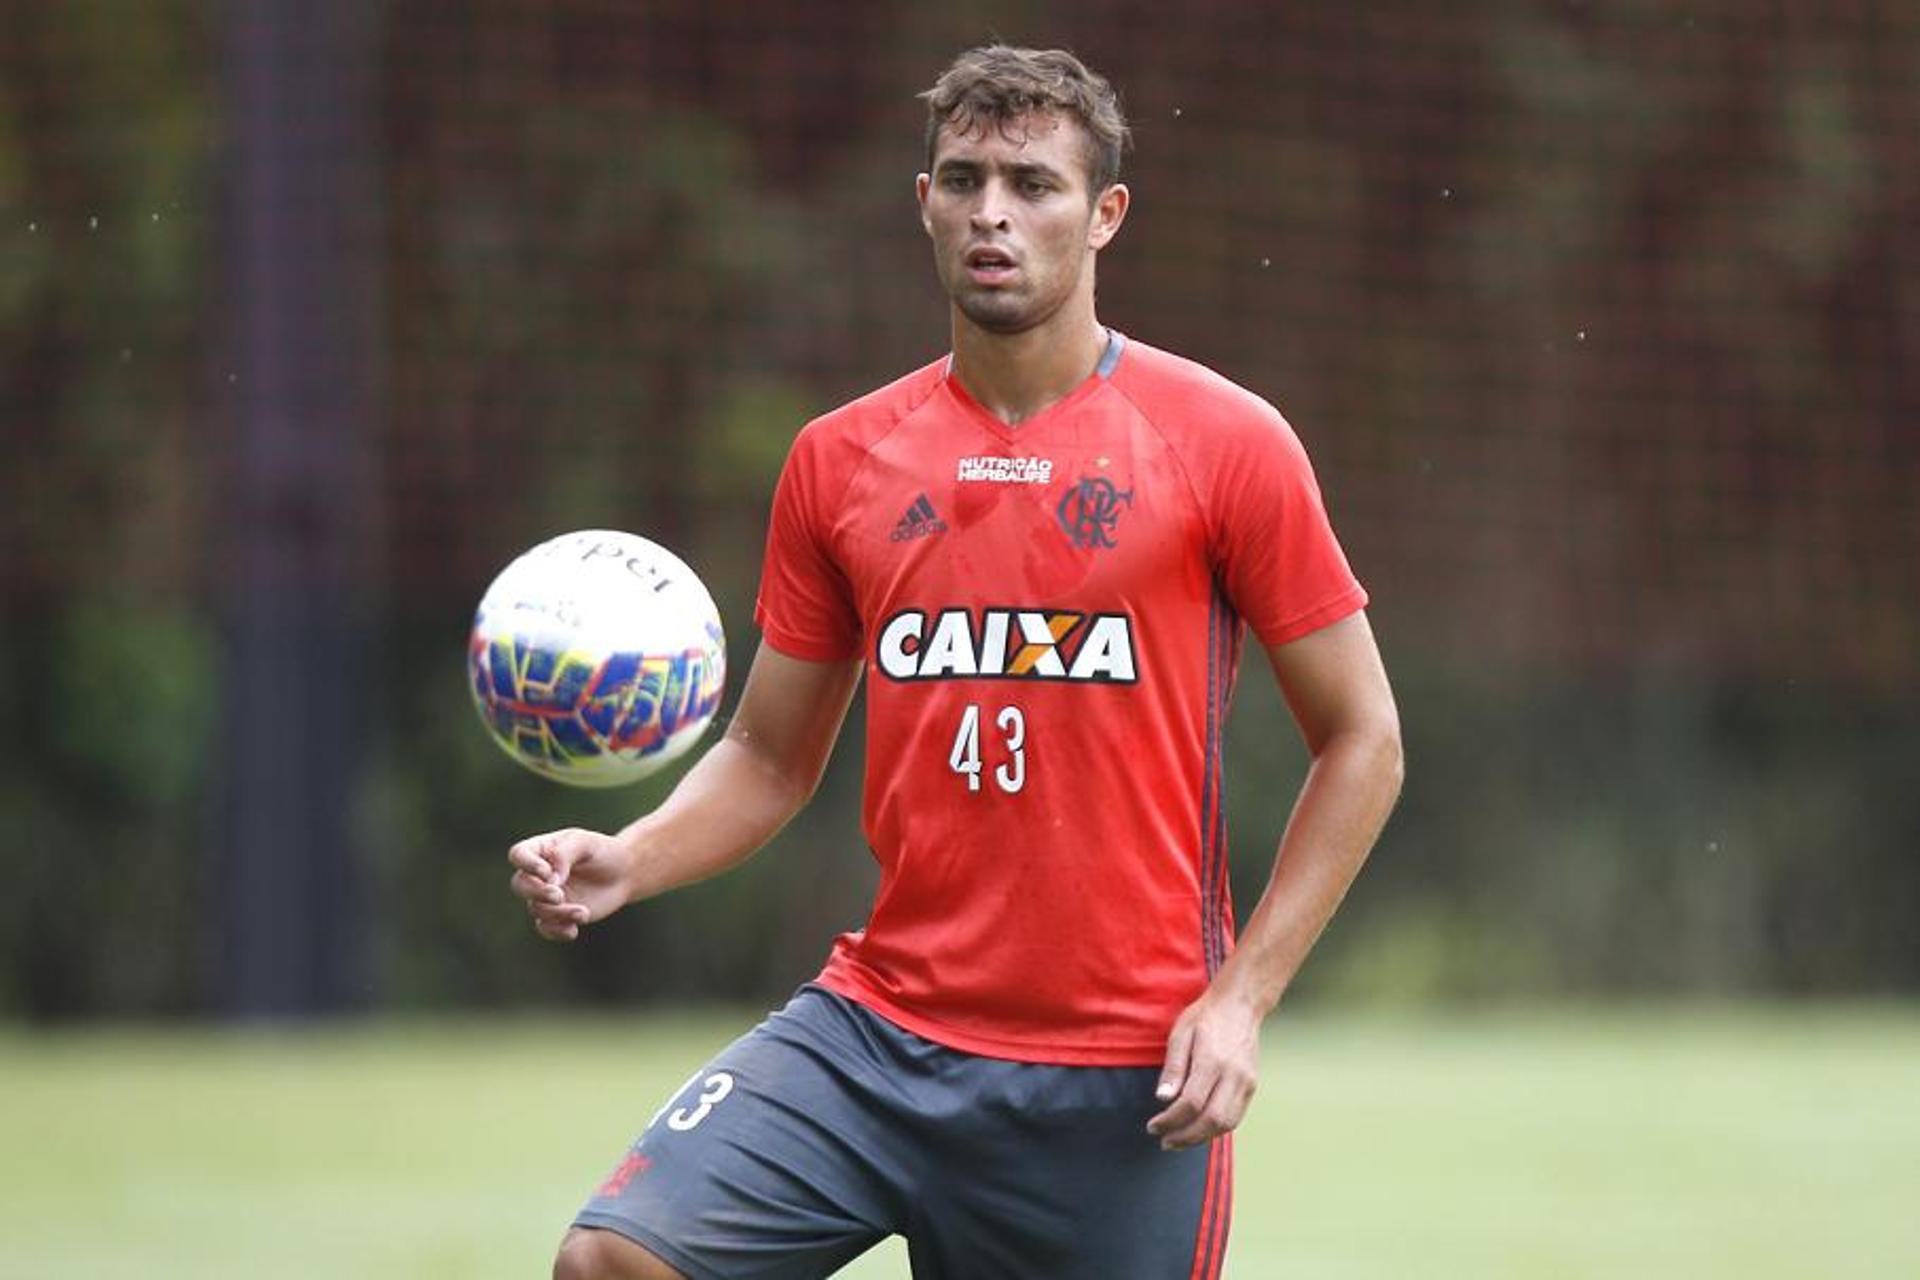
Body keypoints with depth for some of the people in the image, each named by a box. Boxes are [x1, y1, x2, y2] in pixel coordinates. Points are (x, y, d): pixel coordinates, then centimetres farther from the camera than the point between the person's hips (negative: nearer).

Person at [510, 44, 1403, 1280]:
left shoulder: (1225, 444, -3)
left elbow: (1362, 742, 1)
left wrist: (1242, 996, -7)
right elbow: (770, 755, 15)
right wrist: (628, 861, -5)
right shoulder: (840, 460, 8)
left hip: (1120, 1082, -3)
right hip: (880, 1033, 3)